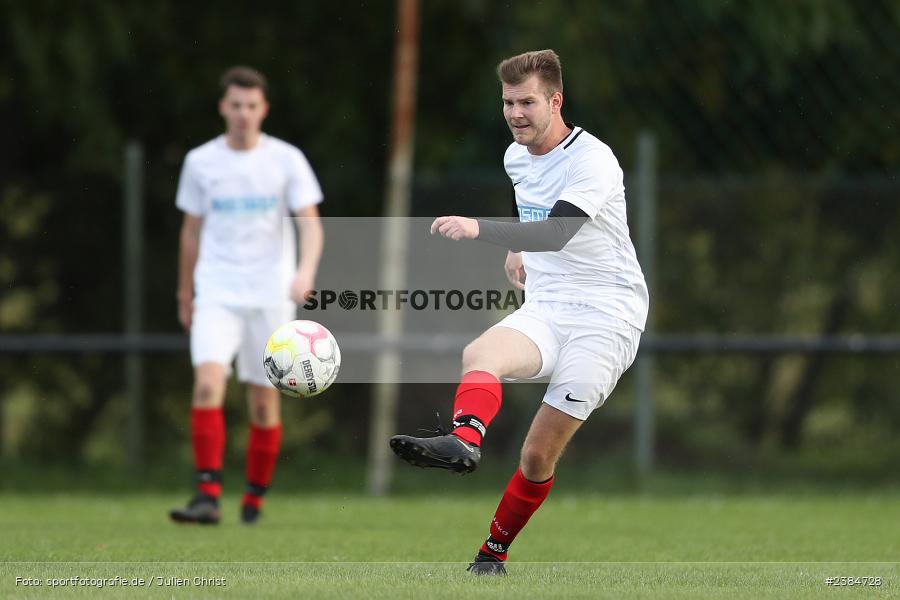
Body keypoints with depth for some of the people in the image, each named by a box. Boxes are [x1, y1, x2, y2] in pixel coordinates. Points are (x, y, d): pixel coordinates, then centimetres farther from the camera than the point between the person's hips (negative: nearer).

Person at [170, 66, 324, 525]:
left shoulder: (287, 160, 0)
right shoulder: (201, 162, 5)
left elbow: (310, 224, -4)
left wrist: (306, 271, -23)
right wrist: (185, 294, 19)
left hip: (271, 294, 0)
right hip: (217, 293, 0)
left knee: (264, 401, 4)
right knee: (207, 382, -20)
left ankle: (254, 499, 20)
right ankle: (208, 496, -22)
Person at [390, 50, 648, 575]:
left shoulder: (593, 161, -16)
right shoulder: (517, 157, 11)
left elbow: (556, 233, -33)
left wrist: (481, 229, -45)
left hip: (608, 315, -6)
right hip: (544, 310, 6)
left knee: (538, 457, -9)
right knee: (480, 356, -31)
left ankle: (493, 555, 7)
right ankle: (463, 440, -59)